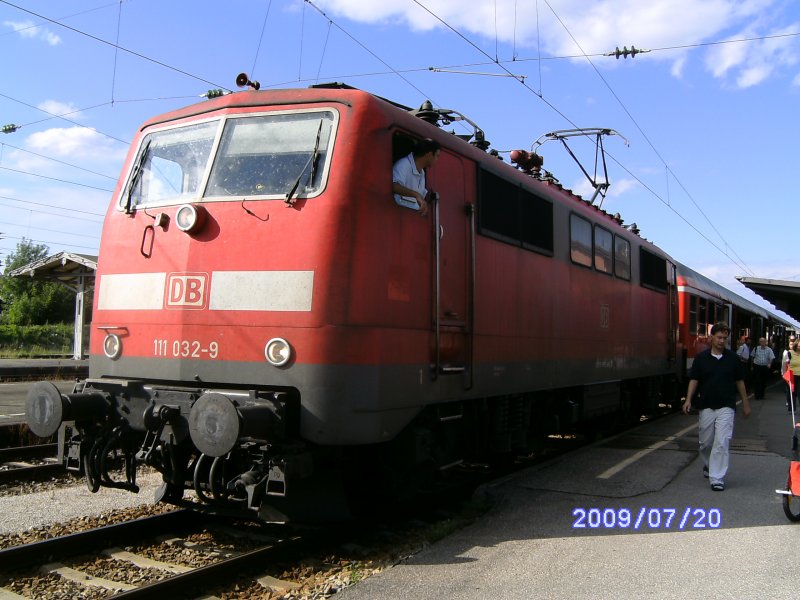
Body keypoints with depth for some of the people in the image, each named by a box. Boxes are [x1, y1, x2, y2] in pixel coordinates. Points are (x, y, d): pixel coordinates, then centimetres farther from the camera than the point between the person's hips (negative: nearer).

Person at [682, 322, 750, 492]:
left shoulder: (733, 358, 2)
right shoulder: (701, 358, 1)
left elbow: (739, 381, 9)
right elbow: (694, 380, 1)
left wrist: (745, 404, 11)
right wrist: (688, 399, -11)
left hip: (726, 407, -1)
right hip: (706, 406, 1)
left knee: (722, 442, -10)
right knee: (706, 442, 11)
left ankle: (717, 478, -9)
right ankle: (707, 466, 38)